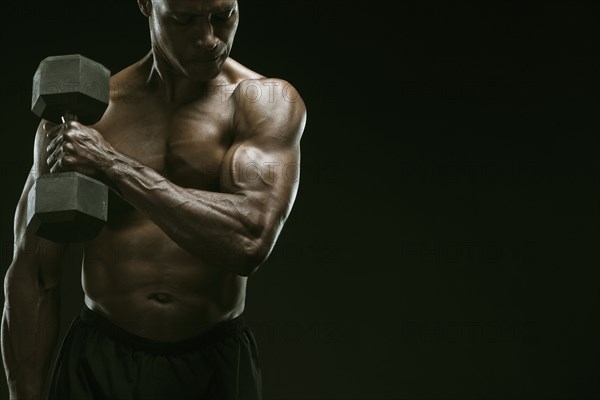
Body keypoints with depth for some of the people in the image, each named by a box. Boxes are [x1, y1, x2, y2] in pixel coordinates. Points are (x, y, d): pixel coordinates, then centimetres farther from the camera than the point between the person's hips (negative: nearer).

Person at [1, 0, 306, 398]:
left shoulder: (267, 100, -6)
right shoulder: (79, 114, -1)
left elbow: (251, 240, -23)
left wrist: (113, 165, -22)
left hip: (213, 366, -1)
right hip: (95, 365, 1)